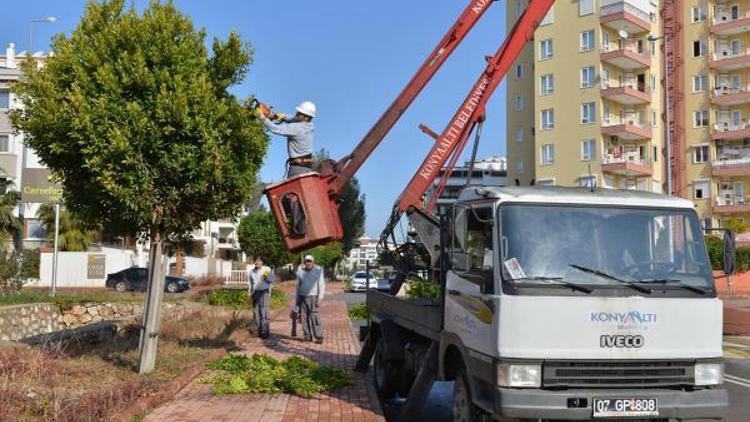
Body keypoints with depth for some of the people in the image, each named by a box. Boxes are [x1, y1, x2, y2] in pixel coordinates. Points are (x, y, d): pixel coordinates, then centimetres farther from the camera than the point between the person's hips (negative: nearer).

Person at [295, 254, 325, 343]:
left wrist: (319, 299, -13)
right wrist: (297, 298, 11)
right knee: (304, 318, 2)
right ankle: (307, 336, 10)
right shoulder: (300, 270, 9)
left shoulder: (318, 271, -3)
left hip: (313, 297, -4)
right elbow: (298, 285, 15)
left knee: (315, 318, -10)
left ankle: (319, 337, -7)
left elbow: (322, 285, -5)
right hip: (302, 297, 4)